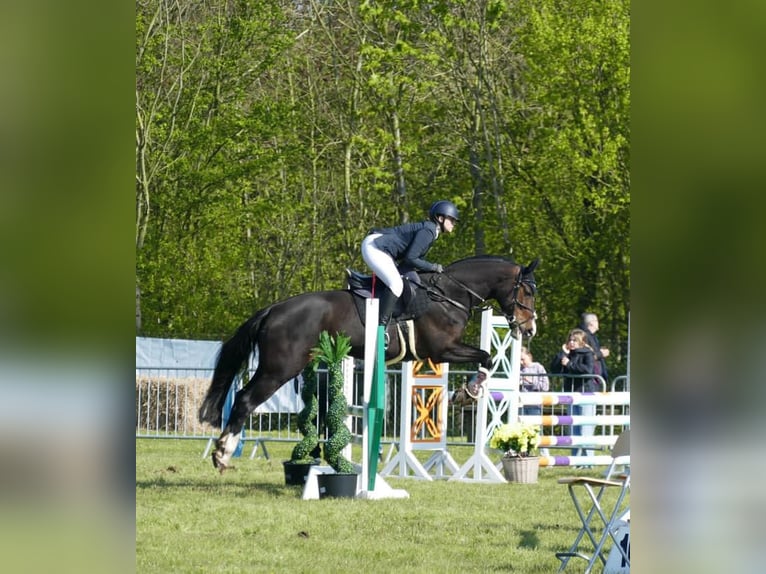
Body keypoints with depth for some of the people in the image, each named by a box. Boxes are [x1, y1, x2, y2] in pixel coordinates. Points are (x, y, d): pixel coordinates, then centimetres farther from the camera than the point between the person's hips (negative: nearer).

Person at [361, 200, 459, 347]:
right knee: (396, 284, -22)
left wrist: (432, 268, 7)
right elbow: (410, 258, -20)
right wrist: (432, 267, -11)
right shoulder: (428, 231, -15)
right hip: (374, 247, -11)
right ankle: (380, 327, -25)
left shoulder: (429, 231, 16)